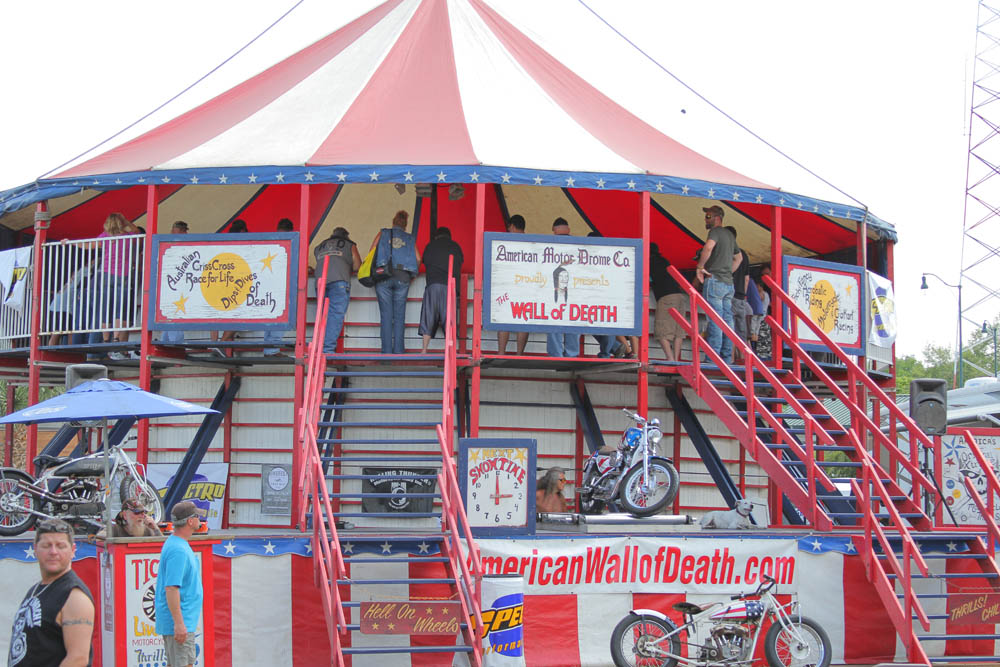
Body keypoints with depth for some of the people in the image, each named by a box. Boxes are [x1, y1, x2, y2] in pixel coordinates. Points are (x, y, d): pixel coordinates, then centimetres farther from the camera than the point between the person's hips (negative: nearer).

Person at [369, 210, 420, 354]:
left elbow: (371, 254, 5)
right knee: (399, 315, 4)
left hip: (383, 277, -1)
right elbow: (418, 259, 7)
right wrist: (412, 274, 22)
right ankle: (398, 350, -1)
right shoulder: (410, 238, 15)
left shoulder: (383, 233, 13)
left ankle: (387, 351, -4)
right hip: (403, 278, 1)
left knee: (386, 315, 0)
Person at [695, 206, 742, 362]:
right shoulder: (729, 235, 21)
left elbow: (708, 247, -28)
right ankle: (726, 357, 5)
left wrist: (700, 267, -18)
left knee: (714, 320, -11)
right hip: (728, 282, 8)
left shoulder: (716, 232, -6)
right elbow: (738, 257, 34)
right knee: (727, 320, 6)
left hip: (714, 280, -8)